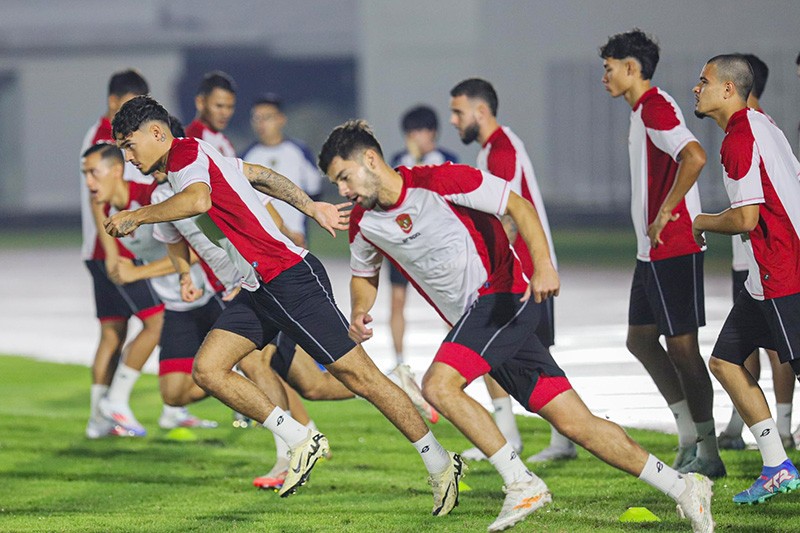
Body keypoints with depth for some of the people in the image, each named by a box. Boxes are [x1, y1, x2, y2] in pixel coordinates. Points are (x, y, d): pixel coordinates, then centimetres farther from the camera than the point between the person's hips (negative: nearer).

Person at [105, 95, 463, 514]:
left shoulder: (185, 153, -12)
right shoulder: (198, 157, 17)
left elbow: (199, 200, -33)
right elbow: (259, 174, 28)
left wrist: (136, 216, -21)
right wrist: (311, 208, 34)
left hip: (288, 277, -10)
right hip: (259, 290, 10)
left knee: (360, 376, -5)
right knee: (207, 370, -3)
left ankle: (441, 466, 4)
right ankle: (301, 442, 3)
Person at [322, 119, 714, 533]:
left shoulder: (438, 182, -14)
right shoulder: (363, 223, 7)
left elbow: (519, 205, -12)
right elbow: (364, 274, 25)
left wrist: (542, 264, -27)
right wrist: (359, 313, 3)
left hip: (502, 295, -7)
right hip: (476, 319, 7)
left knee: (438, 385, -26)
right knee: (576, 424, 1)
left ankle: (520, 483, -18)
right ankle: (682, 488, 6)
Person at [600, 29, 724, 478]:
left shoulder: (656, 107, -15)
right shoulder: (643, 111, 17)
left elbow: (695, 156, -30)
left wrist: (665, 214, -24)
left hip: (673, 249, -11)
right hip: (652, 251, 11)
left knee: (681, 345, -6)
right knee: (640, 338, 14)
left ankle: (708, 453, -2)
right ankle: (690, 434, 18)